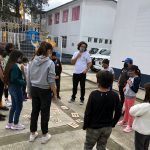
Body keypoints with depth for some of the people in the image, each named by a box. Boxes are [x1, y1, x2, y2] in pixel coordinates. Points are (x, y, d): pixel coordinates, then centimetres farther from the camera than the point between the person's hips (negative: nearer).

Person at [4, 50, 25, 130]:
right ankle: (15, 124, 17)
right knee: (19, 106, 5)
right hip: (16, 88, -9)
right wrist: (24, 82, -16)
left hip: (11, 87, 9)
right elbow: (14, 79, -25)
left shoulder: (9, 65, 8)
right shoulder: (15, 66, -21)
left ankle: (10, 123, 28)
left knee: (14, 106, 19)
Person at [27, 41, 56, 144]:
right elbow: (51, 81, -16)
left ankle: (33, 134, 33)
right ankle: (45, 135, 26)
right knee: (45, 113, 10)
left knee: (34, 111, 18)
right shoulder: (50, 63, -15)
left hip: (34, 89, 5)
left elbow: (28, 78, 4)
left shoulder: (33, 61, 0)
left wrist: (29, 92, 14)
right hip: (45, 91, -5)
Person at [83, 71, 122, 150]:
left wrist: (85, 125, -3)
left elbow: (88, 112, -18)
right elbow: (118, 112, -5)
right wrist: (112, 124, 11)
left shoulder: (93, 94, -22)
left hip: (93, 127, -3)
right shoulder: (115, 96, -13)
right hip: (108, 127, 3)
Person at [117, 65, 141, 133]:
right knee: (126, 110, 21)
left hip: (131, 97, -8)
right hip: (126, 96, 8)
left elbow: (135, 90, -21)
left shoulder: (137, 79, -18)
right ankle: (124, 121, 39)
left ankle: (129, 126, 15)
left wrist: (130, 85, -25)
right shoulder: (131, 77, 5)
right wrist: (125, 87, 1)